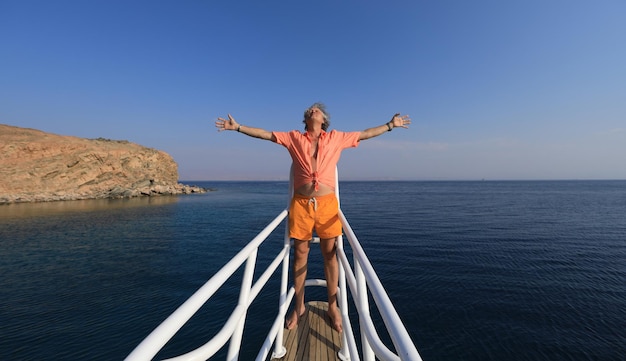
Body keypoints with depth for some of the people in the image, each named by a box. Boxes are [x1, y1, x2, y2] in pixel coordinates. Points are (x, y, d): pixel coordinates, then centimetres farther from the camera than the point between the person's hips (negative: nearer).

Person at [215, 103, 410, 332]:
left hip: (327, 203, 0)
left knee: (330, 255, 6)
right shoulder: (294, 138, 11)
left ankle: (332, 307, 23)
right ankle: (298, 306, 26)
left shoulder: (336, 138, 11)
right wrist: (237, 127, 11)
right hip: (301, 203, 0)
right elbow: (263, 134, 13)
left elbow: (365, 134, 17)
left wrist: (391, 124, 19)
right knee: (300, 255, 9)